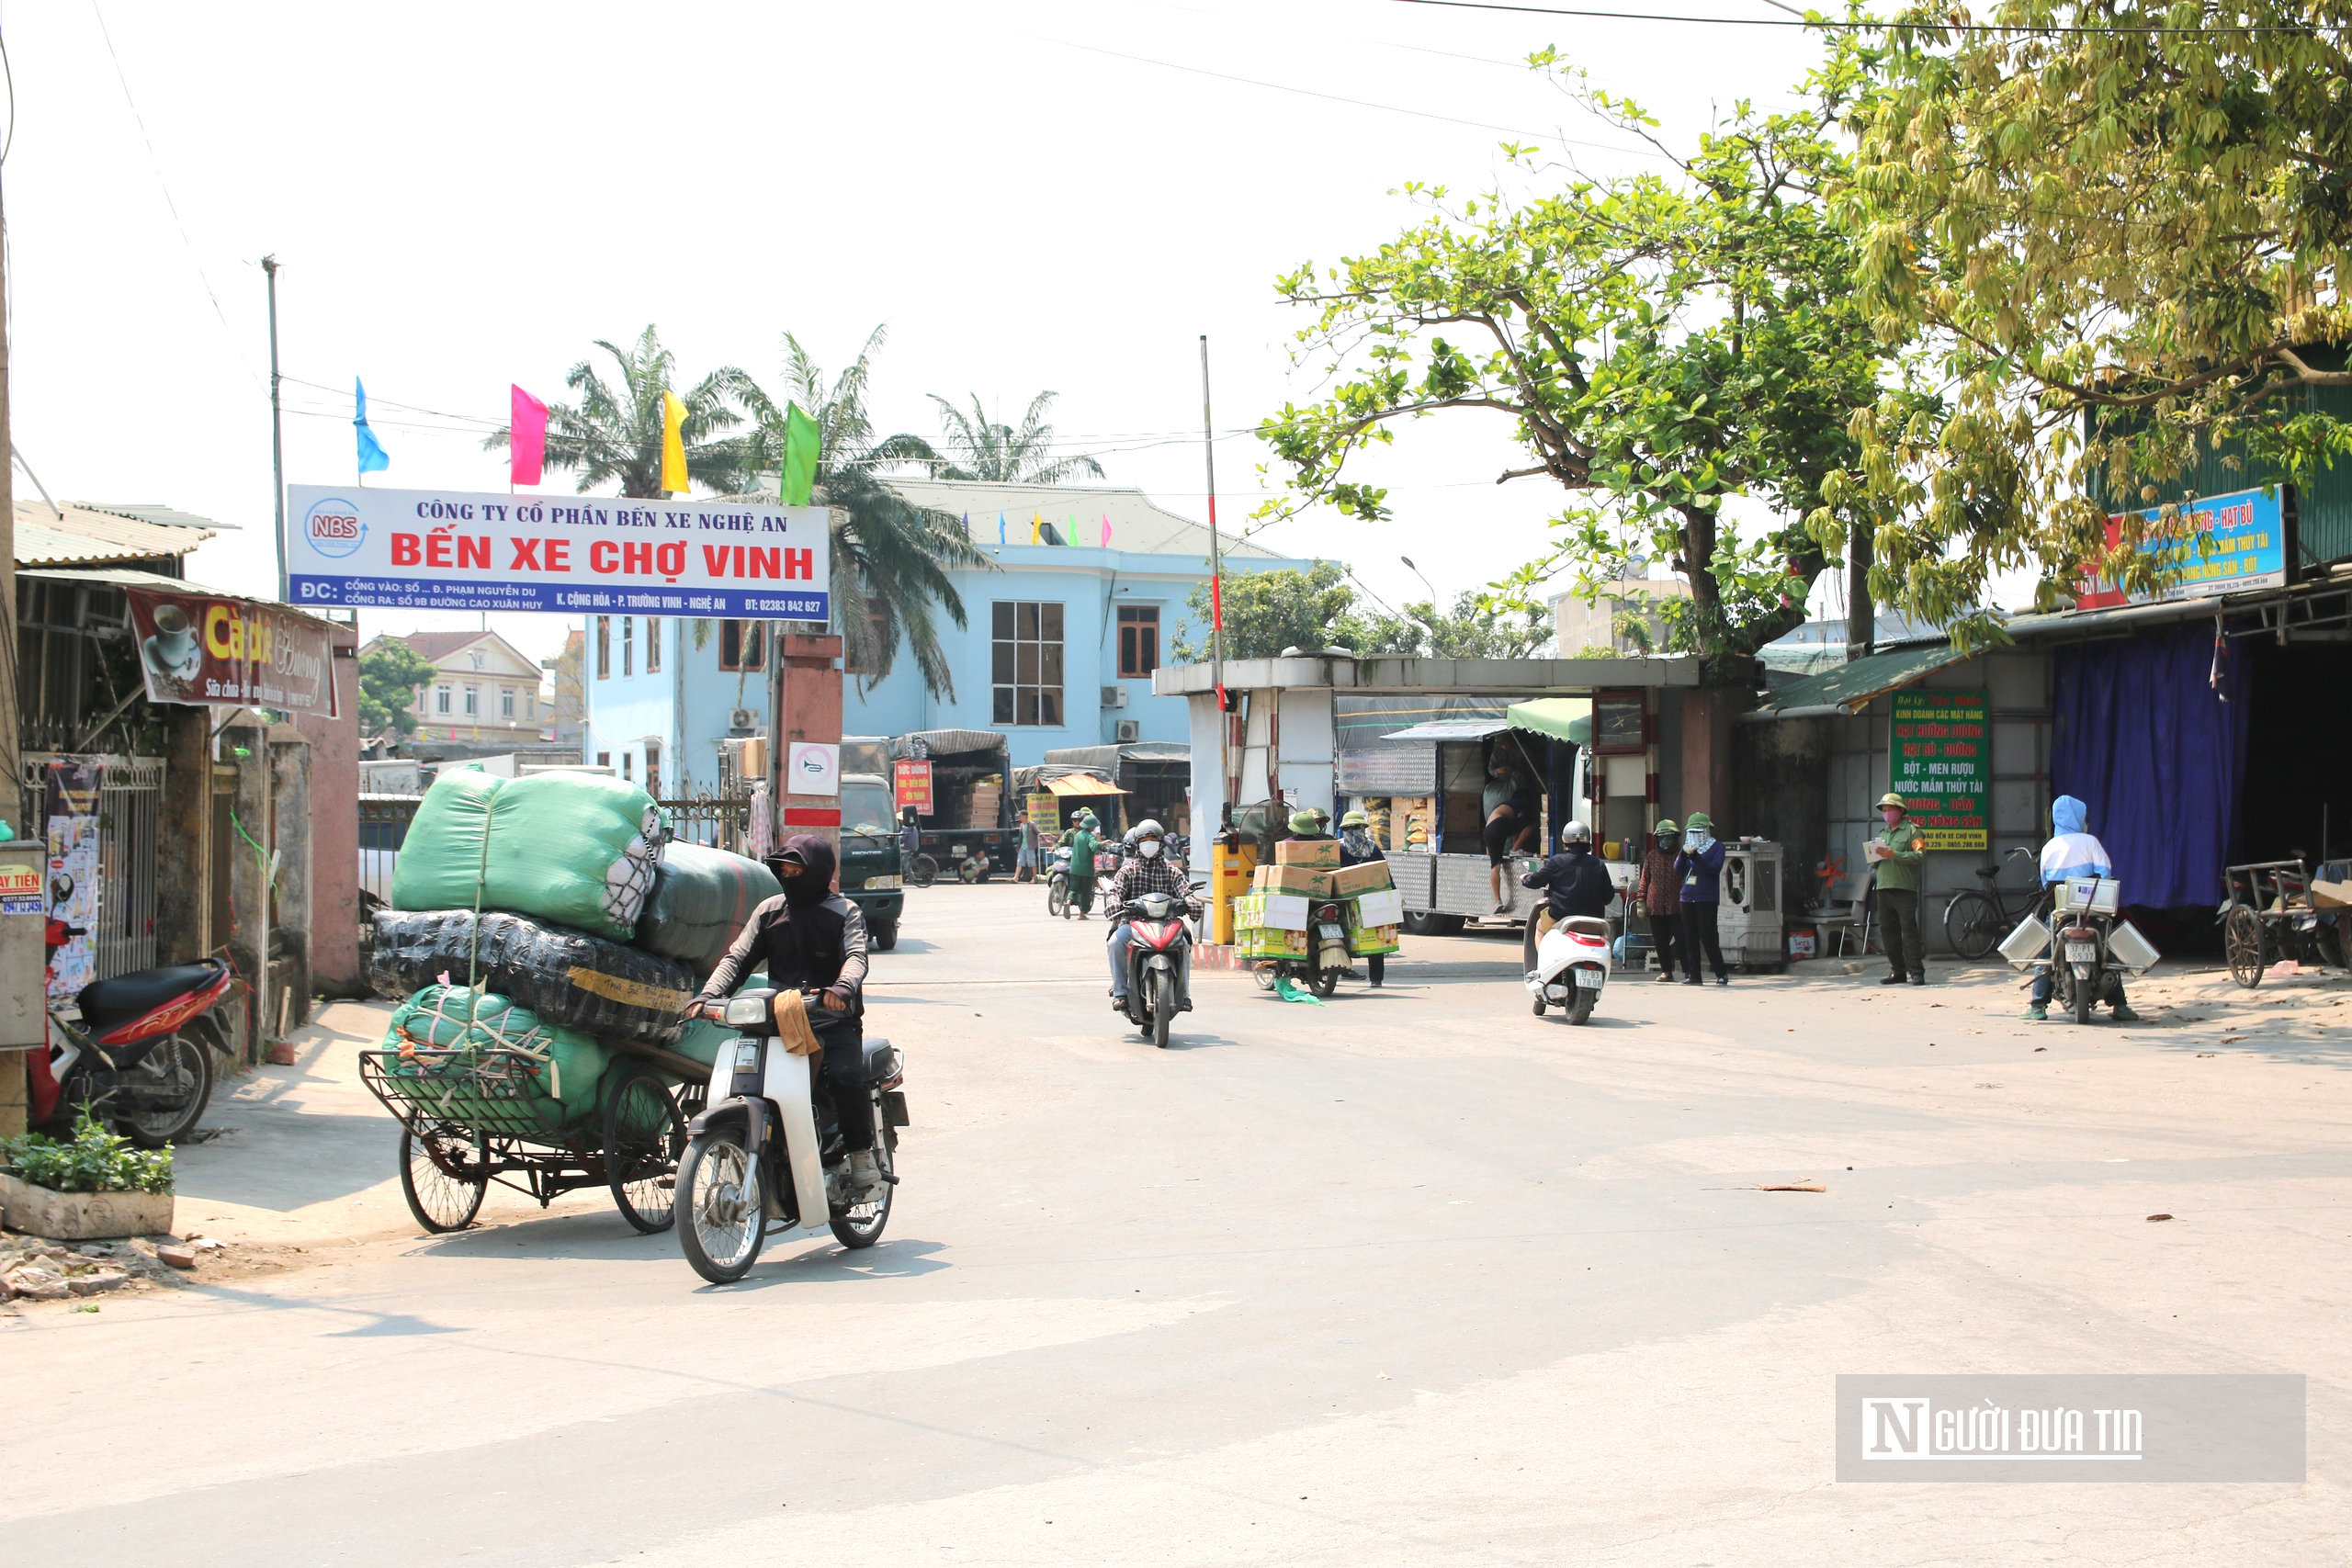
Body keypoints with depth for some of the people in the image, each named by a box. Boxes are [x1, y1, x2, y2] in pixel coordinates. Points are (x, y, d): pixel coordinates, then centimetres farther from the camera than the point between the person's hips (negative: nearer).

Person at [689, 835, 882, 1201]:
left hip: (834, 1020, -4)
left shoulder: (844, 912, 5)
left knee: (844, 1076, -30)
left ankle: (861, 1154, -9)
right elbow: (737, 958, 8)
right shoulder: (769, 911, 16)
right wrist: (708, 995, -12)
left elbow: (856, 956, -13)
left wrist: (842, 988, -36)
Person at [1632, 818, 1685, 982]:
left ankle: (1689, 971, 1)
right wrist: (1641, 901, 6)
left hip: (1677, 905, -3)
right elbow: (1644, 879, 12)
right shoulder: (1651, 856, 12)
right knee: (1660, 941, 6)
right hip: (1655, 906, 3)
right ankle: (1666, 970, 15)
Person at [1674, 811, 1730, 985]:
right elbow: (1678, 870, 4)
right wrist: (1684, 854, -14)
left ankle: (1721, 973, -1)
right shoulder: (1688, 847, 14)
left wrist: (1696, 857, -24)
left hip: (1707, 899, -5)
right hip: (1687, 898, 5)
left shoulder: (1716, 847, 1)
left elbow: (1715, 868, -14)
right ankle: (1694, 975, 9)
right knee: (1690, 938, 4)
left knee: (1707, 936, -10)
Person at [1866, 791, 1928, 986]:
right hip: (1884, 887, 7)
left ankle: (1916, 971, -9)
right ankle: (1897, 971, 11)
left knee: (1909, 930, -10)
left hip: (1905, 888, -7)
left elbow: (1920, 856, -12)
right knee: (1887, 931, 5)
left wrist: (1894, 855, -19)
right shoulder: (1883, 833, 23)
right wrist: (1874, 857, 3)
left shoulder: (1911, 830, 1)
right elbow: (1874, 864, 26)